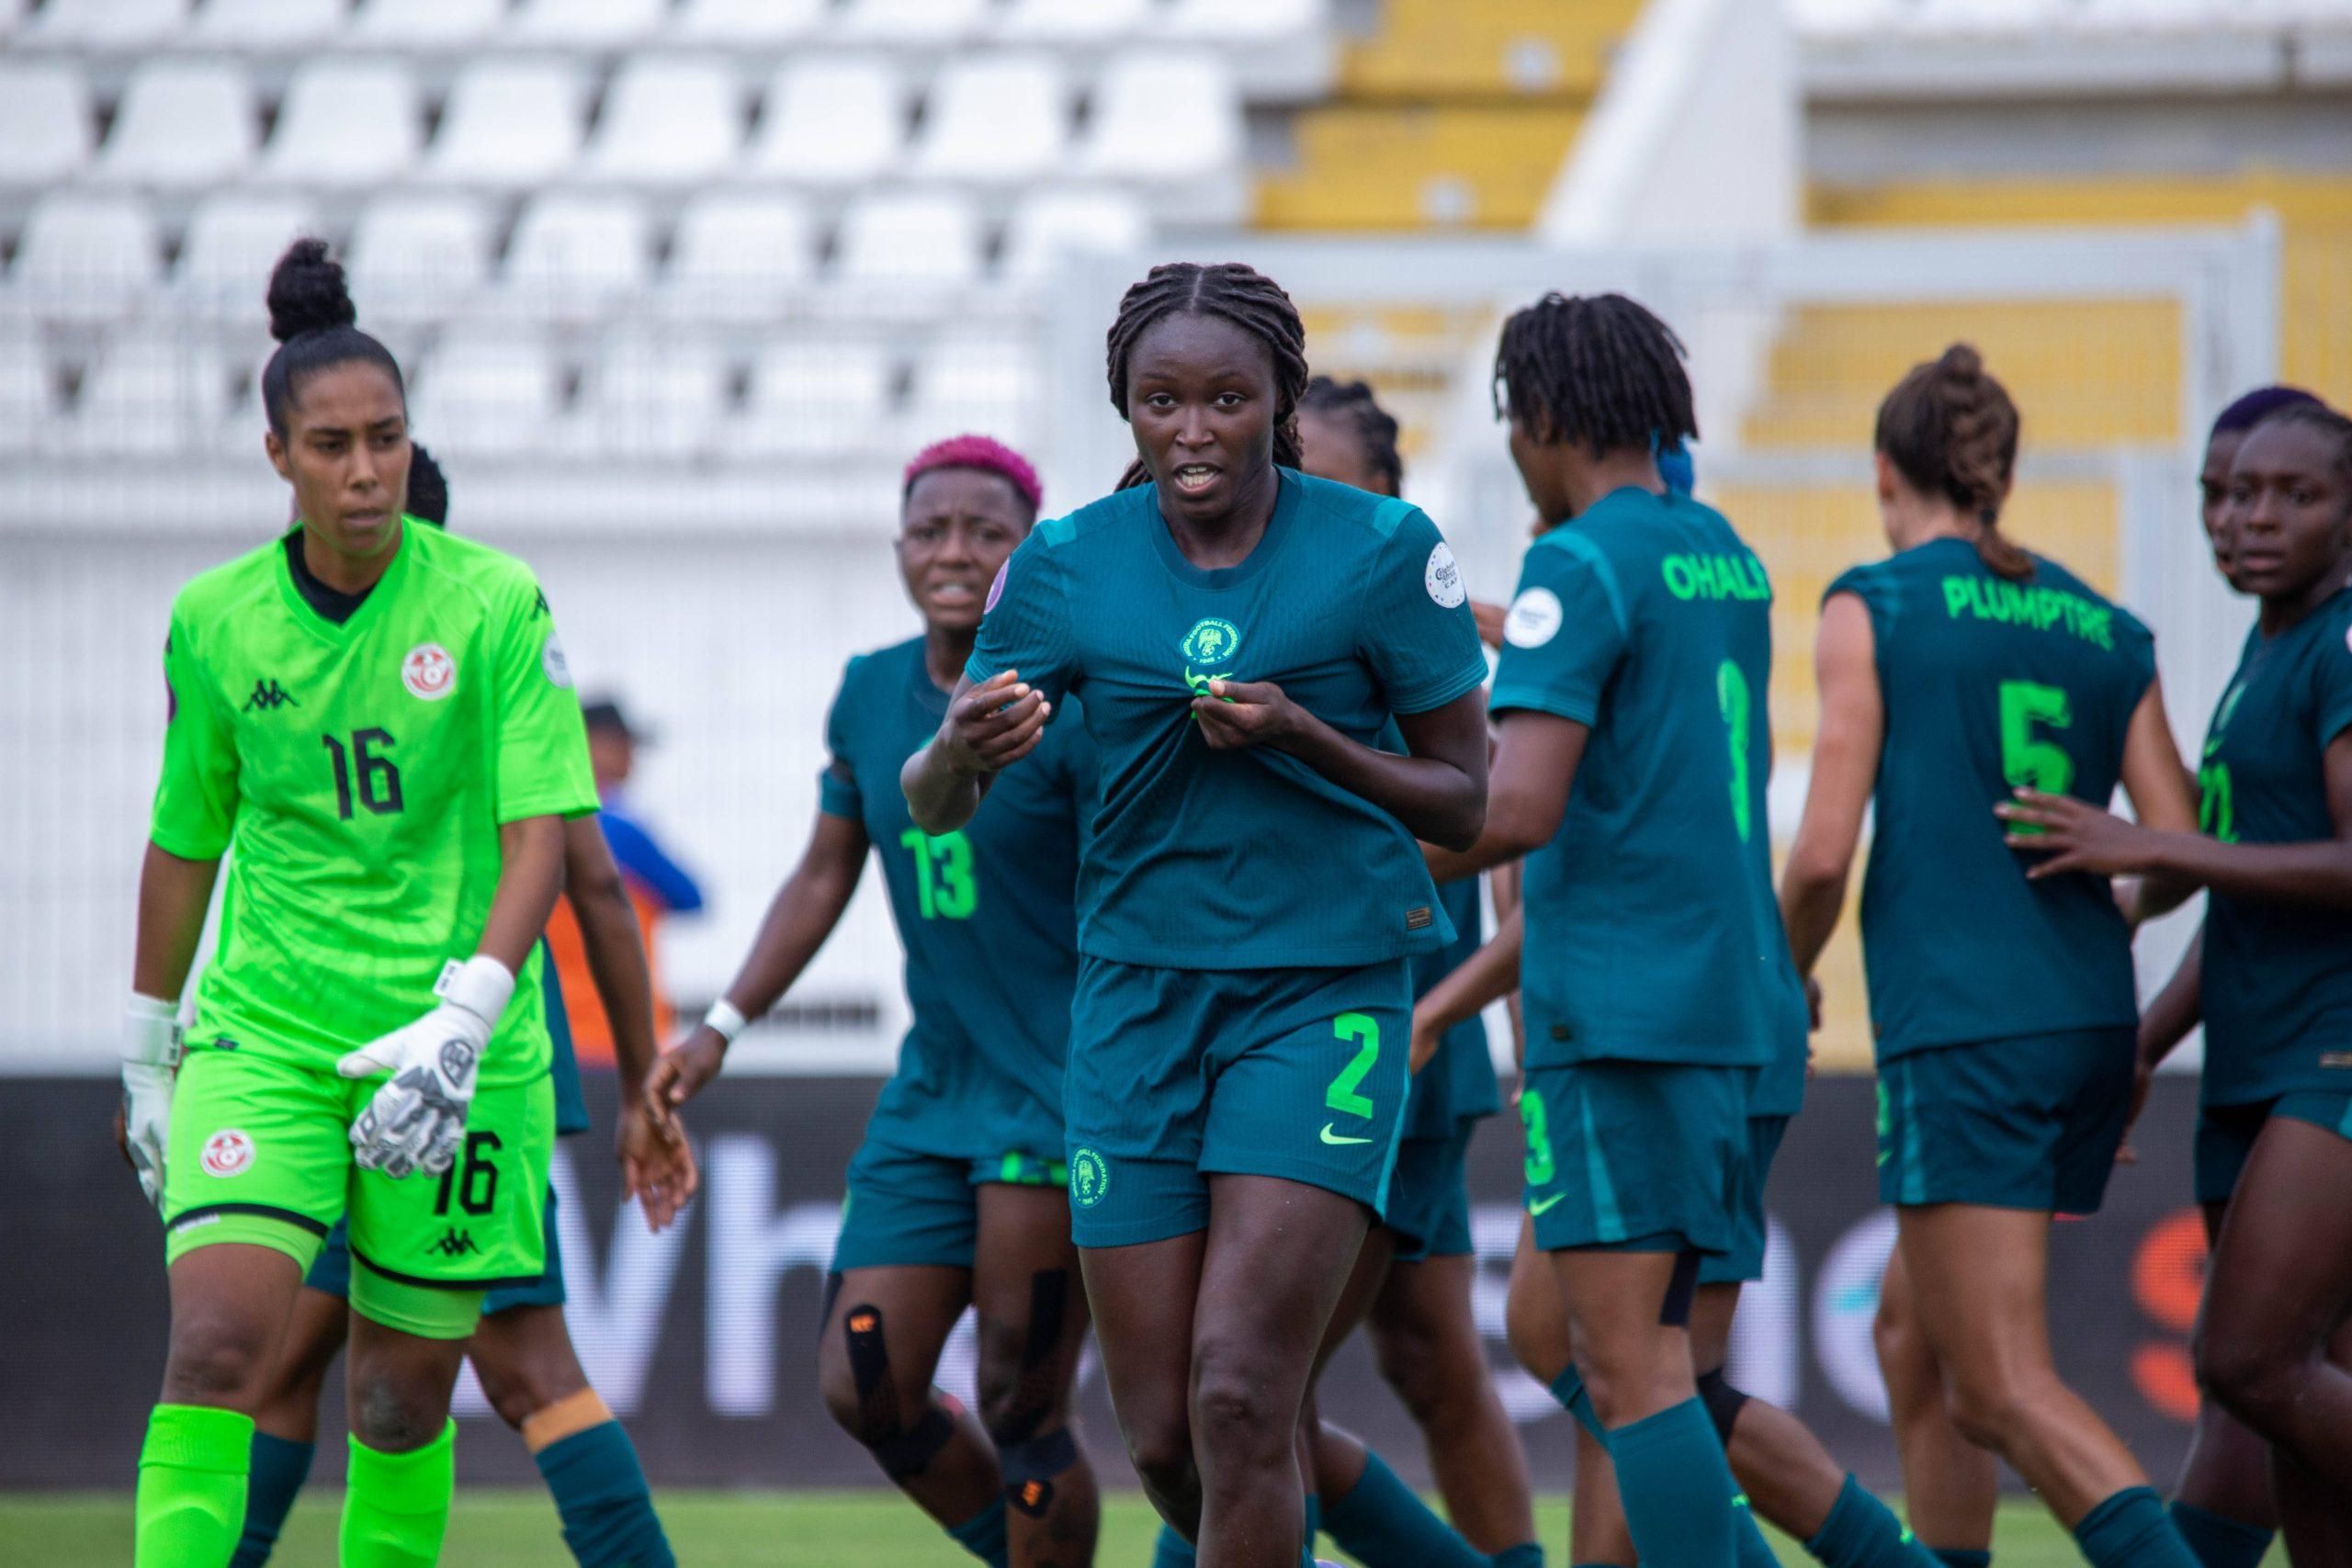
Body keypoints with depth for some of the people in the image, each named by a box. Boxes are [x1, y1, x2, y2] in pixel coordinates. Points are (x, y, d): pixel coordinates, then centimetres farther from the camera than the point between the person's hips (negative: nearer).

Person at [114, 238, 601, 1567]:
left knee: (404, 1397, 4)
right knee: (216, 1343, -17)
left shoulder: (496, 605, -6)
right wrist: (148, 1048, 20)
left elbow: (540, 833, -10)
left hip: (456, 1054, -1)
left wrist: (465, 1019, -23)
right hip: (263, 1036, 1)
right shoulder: (214, 621, 2)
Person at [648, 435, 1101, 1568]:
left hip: (1063, 1095, -7)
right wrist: (721, 1028, 13)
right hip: (933, 1093, 7)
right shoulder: (871, 694, 7)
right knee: (863, 1389, 2)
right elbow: (825, 877, 19)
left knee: (1020, 1409, -7)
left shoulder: (1072, 704, -12)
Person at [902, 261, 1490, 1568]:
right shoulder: (1067, 566, 0)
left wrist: (1304, 738, -18)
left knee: (1239, 1396, -17)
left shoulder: (1383, 550, -6)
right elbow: (933, 808, 4)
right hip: (1140, 1001, 3)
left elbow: (1464, 800, 0)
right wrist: (960, 755, -21)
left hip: (1326, 994, -3)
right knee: (1164, 1444, 3)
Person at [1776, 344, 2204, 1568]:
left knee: (2007, 1389, -10)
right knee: (1921, 1330, 23)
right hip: (2090, 1021, 6)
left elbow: (1824, 851, -8)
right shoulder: (2107, 631, 12)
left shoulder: (1872, 606, -2)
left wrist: (1783, 991, 10)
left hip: (1960, 1023, -6)